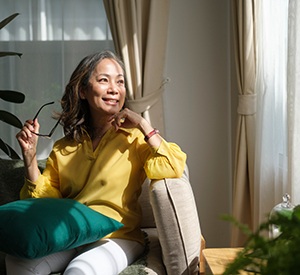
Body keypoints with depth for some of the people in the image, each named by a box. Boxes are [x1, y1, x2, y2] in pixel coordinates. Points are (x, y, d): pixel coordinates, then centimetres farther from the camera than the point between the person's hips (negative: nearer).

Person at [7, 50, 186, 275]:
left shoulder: (134, 138, 0)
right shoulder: (63, 149, 12)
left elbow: (173, 169, -18)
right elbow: (44, 200, 9)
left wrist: (144, 125, -13)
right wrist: (30, 155, -1)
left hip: (116, 238, -3)